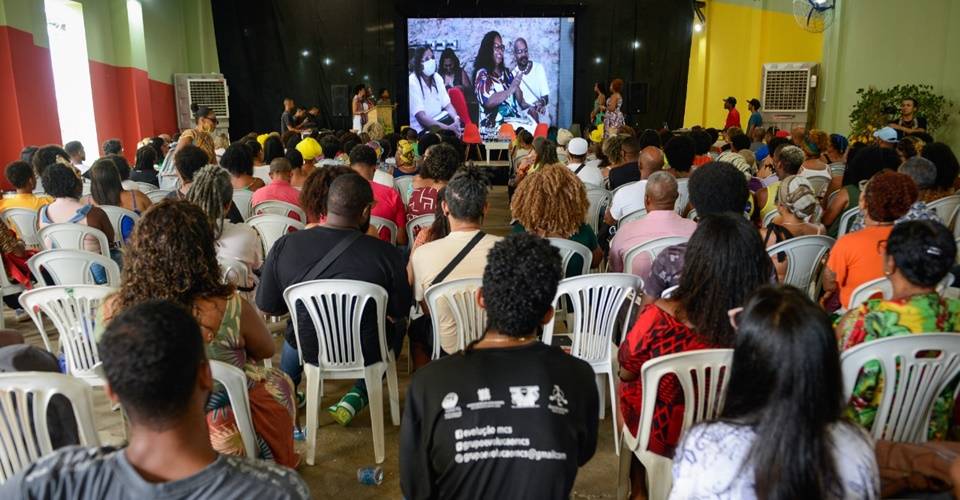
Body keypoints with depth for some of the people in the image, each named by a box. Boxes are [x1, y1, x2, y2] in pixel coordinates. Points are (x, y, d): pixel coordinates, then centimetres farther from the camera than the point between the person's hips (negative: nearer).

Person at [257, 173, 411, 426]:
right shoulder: (386, 254, -23)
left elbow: (267, 307, -3)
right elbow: (399, 315, -9)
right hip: (366, 353, -2)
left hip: (309, 349, 3)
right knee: (394, 328, 30)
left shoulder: (285, 245, -16)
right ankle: (356, 398, 20)